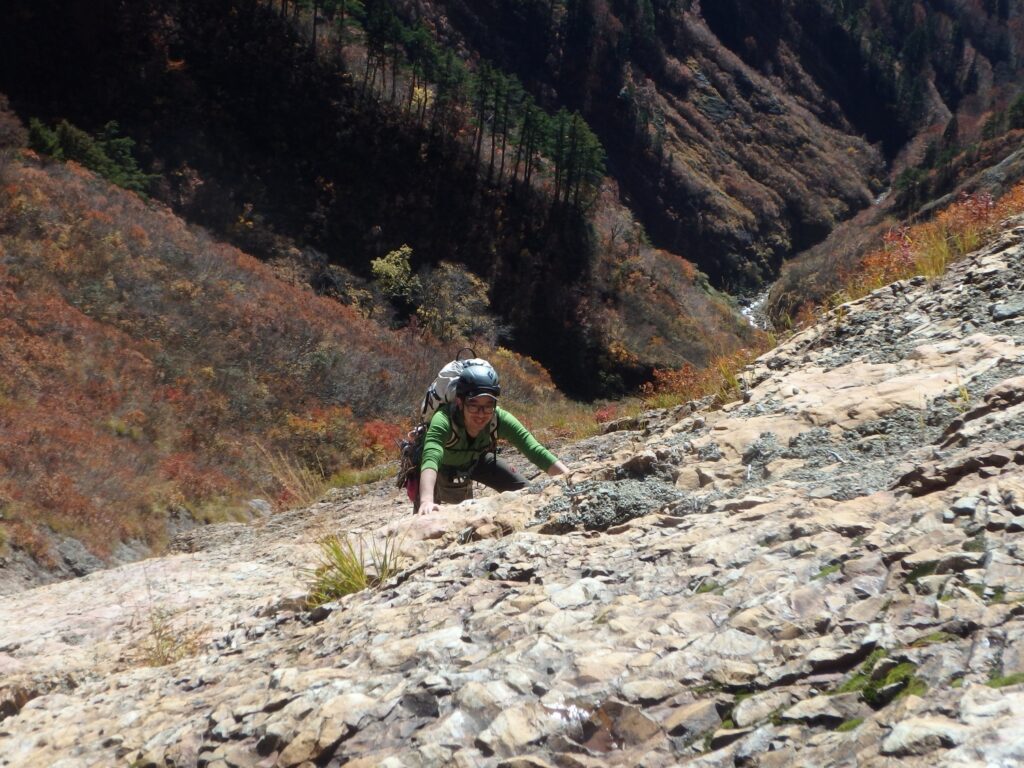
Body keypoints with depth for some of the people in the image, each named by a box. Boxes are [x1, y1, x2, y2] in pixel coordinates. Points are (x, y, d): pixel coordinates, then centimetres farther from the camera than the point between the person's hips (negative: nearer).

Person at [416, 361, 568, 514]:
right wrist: (426, 501, -76)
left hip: (474, 461, 3)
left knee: (524, 492, -9)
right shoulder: (443, 421, -42)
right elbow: (430, 459, -57)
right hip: (442, 466, -3)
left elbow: (536, 451, -38)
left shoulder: (499, 420, -32)